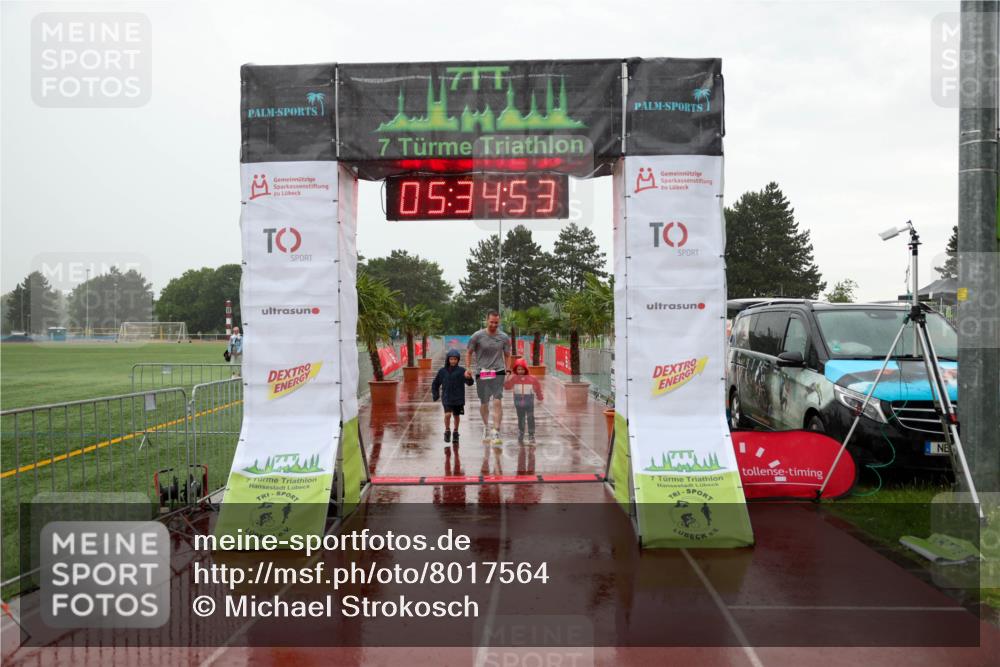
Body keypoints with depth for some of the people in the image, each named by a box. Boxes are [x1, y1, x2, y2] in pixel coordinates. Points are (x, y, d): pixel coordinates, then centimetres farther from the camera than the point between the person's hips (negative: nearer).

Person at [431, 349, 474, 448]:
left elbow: (469, 383, -17)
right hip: (447, 398, 0)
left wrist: (469, 378, -38)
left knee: (457, 416, 10)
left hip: (458, 398, 0)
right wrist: (435, 394, 3)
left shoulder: (461, 371, -6)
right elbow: (435, 384, 12)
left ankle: (455, 433, 31)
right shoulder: (442, 371, 0)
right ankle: (447, 431, 7)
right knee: (447, 414, -15)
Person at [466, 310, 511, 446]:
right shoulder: (477, 336, -3)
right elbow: (469, 353, 7)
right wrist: (468, 368, -4)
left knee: (497, 402, -12)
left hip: (498, 372, 0)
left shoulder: (504, 337, 3)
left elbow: (507, 356, 14)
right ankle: (486, 427, 35)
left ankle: (496, 433, -12)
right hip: (481, 373, 0)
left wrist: (508, 370, 5)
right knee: (484, 404, 9)